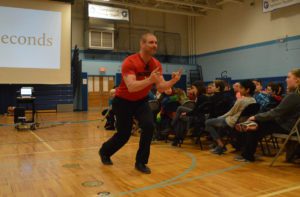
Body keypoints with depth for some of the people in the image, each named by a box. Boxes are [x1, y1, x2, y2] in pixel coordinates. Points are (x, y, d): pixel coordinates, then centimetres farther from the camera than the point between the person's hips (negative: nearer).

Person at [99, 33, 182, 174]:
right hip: (123, 101, -5)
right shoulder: (130, 62, -27)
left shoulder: (156, 64, -7)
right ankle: (104, 152, 36)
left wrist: (173, 81, -27)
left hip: (141, 101, 5)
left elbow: (161, 87, -8)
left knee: (149, 126, -18)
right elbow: (131, 87, -38)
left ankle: (141, 162, 0)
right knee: (124, 134, 3)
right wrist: (150, 80, -50)